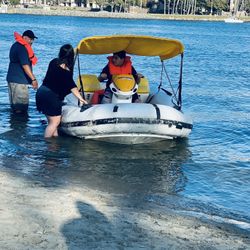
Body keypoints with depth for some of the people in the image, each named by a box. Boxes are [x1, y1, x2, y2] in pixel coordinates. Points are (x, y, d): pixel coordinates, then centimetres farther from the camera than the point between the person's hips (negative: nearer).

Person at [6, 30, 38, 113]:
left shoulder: (16, 45, 16)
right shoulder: (21, 48, -16)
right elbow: (25, 65, -24)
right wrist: (33, 79, -26)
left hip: (13, 79, 11)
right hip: (19, 81, -11)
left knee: (15, 104, 15)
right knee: (21, 107, -8)